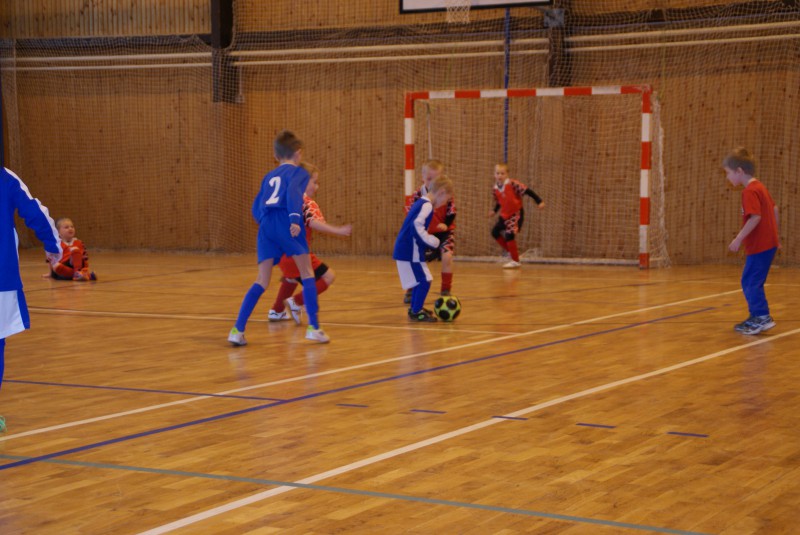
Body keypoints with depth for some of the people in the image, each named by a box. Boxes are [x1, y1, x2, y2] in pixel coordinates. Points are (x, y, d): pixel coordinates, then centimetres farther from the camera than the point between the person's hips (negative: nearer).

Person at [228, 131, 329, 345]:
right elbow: (293, 192, -10)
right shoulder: (299, 172, 11)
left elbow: (256, 207, 26)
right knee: (307, 274, 7)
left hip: (266, 224, 5)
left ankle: (237, 330, -5)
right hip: (285, 222, -5)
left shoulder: (269, 176, 28)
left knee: (262, 281, 7)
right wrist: (295, 218, -23)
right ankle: (313, 328, 3)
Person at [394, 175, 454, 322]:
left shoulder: (420, 203, 16)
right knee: (424, 281, -8)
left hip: (406, 249, 10)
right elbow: (417, 225, -28)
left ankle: (415, 308, 32)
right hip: (410, 251, -10)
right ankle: (416, 312, -3)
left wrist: (430, 241, 15)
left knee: (420, 280, 21)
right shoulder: (427, 205, -16)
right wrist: (431, 242, -21)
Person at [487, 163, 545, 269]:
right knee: (495, 232, 8)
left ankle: (515, 261, -4)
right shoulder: (495, 189, -1)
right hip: (504, 215, 8)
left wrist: (539, 201, -24)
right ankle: (512, 251, 23)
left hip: (516, 214, -8)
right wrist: (495, 211, 14)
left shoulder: (512, 184, -21)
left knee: (509, 235, -17)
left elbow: (527, 191, -21)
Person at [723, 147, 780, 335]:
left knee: (751, 281, -6)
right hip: (768, 241, 10)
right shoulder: (760, 187, 13)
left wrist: (739, 239, -23)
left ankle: (762, 317, -6)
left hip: (759, 245, -10)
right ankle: (756, 317, 22)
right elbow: (774, 209, 20)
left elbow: (755, 217, -26)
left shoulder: (750, 192, -17)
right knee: (750, 281, 16)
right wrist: (775, 234, 28)